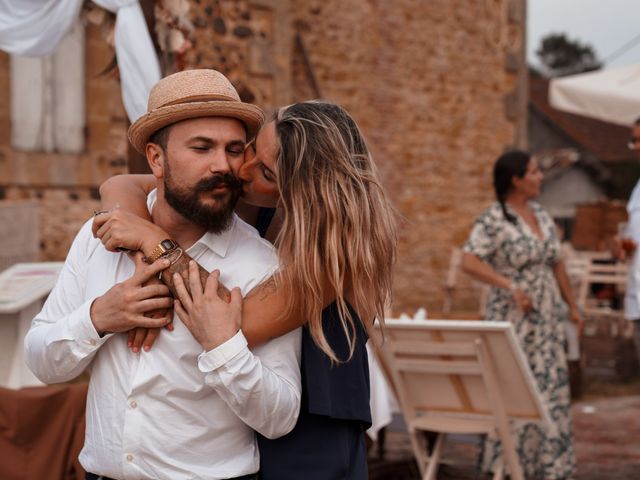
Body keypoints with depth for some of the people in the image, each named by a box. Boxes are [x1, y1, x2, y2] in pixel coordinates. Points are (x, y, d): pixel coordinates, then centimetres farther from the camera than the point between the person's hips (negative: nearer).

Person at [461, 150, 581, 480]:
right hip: (513, 321, -7)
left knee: (551, 390, 8)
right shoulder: (494, 220, -11)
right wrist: (510, 286, -24)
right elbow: (469, 262, -20)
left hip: (547, 320, 7)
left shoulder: (541, 216, 12)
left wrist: (572, 306, 18)